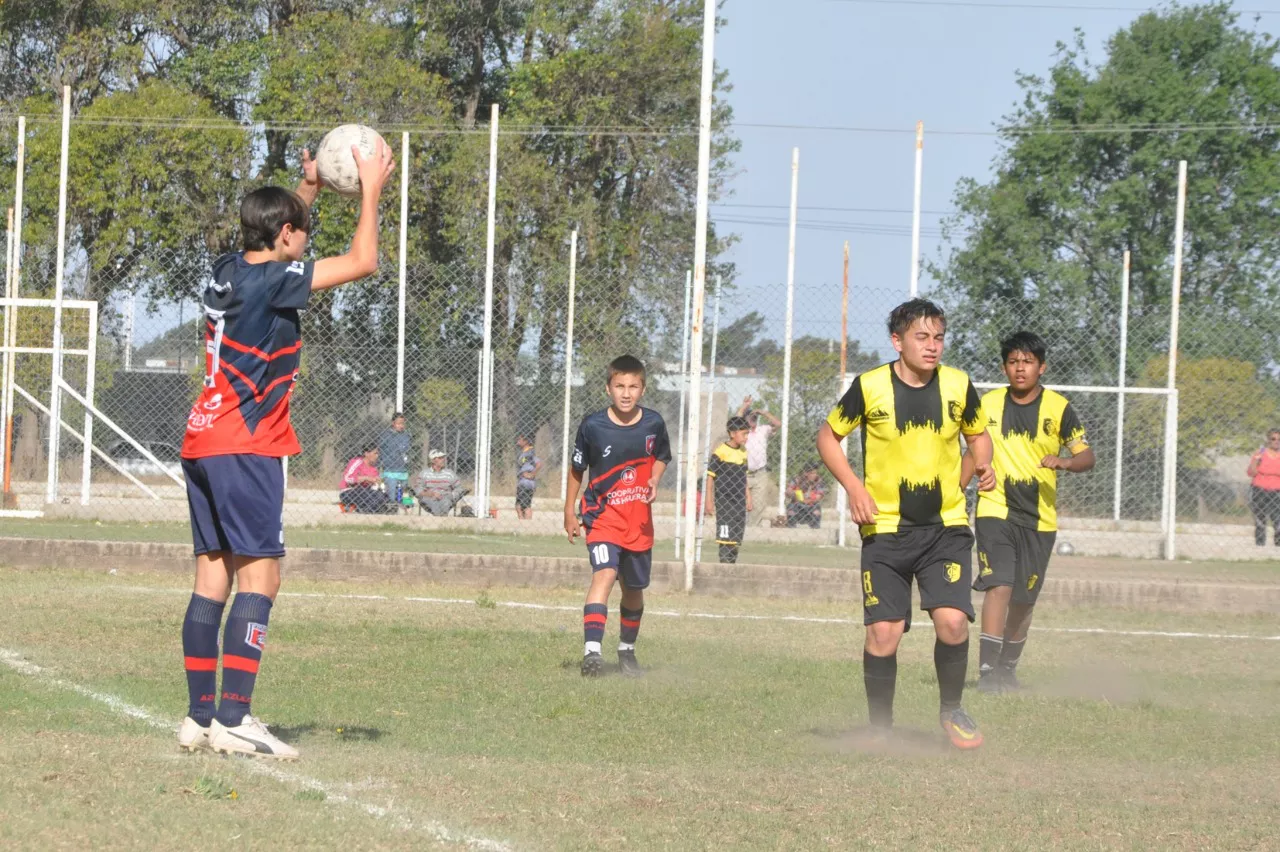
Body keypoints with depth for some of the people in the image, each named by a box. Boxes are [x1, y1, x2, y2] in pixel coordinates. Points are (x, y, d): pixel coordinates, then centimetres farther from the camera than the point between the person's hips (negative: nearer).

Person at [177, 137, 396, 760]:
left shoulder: (226, 273, 11)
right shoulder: (273, 280, -12)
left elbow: (277, 239, 35)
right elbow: (362, 261, -9)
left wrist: (307, 189, 29)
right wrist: (371, 190, 1)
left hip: (202, 444, 9)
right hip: (246, 447, -9)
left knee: (213, 575, 8)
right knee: (259, 574, -9)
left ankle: (201, 716, 6)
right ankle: (233, 718, -17)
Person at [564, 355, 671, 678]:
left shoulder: (653, 423, -3)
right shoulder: (592, 426, -10)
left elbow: (661, 457, 15)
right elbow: (576, 469, 4)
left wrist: (654, 480, -6)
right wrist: (570, 513, 7)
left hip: (639, 519, 4)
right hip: (603, 515, -4)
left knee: (634, 589, 16)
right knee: (605, 573, -26)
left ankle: (627, 651, 38)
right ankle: (592, 650, -35)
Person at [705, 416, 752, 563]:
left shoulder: (743, 452, 10)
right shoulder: (721, 452, -11)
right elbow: (711, 477, -9)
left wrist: (748, 498, 18)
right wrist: (709, 501, -10)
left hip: (740, 502, 7)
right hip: (724, 502, -7)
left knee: (737, 538, 8)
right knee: (725, 538, -9)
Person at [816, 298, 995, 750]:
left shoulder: (958, 386, -1)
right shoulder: (870, 387, -7)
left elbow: (978, 433, 17)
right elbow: (828, 435, 6)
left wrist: (983, 465, -5)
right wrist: (854, 487, -7)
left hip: (946, 526, 1)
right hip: (885, 529, -1)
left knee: (952, 620, -16)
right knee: (883, 633, -5)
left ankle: (951, 710, 9)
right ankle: (879, 729, 14)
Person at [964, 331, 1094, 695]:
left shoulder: (1058, 408, -1)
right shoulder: (989, 404, 5)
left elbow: (1087, 456, -4)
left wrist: (1065, 462, -26)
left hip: (1039, 518, 1)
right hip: (995, 511, -1)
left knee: (1024, 600, 8)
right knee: (999, 586, -18)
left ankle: (1007, 670, 25)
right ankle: (987, 671, -19)